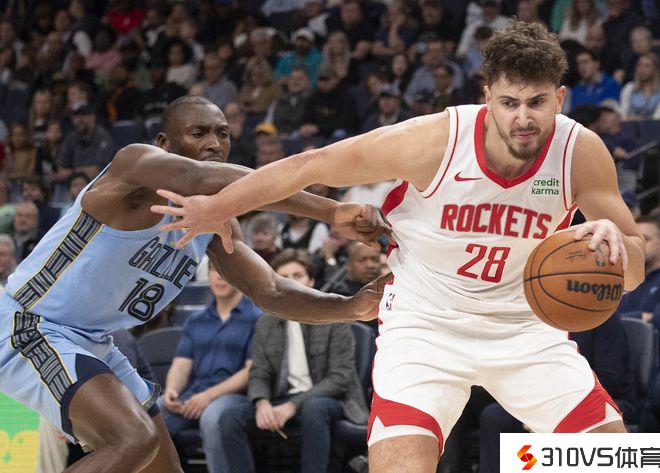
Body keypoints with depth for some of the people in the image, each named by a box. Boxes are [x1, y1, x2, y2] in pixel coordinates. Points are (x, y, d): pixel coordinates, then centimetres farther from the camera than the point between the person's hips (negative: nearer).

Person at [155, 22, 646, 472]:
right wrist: (217, 207, 0)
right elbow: (312, 166, -11)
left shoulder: (582, 151, -17)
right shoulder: (433, 141, -24)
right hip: (424, 322, -3)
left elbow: (634, 272, -10)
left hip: (524, 325, 3)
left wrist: (616, 242, -35)